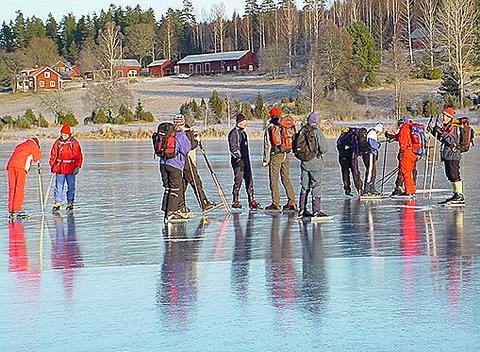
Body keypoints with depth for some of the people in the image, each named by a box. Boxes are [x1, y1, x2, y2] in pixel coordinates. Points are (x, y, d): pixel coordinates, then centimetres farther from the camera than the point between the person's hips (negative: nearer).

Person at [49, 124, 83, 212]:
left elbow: (79, 155, -1)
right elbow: (53, 154, 14)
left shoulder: (74, 143, -3)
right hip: (59, 168, 1)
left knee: (71, 187, 5)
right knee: (59, 187, -1)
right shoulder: (58, 143, 4)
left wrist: (77, 167, -7)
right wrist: (52, 165, 10)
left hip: (71, 169, -1)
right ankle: (57, 203, 5)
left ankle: (70, 203, 14)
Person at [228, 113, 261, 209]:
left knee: (249, 179, 5)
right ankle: (235, 201, -3)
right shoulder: (234, 133, -9)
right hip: (238, 160, -9)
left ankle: (251, 200, 6)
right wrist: (238, 159, -25)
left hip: (245, 160, 9)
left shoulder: (243, 133, 19)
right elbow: (233, 147, -17)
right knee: (238, 179, -9)